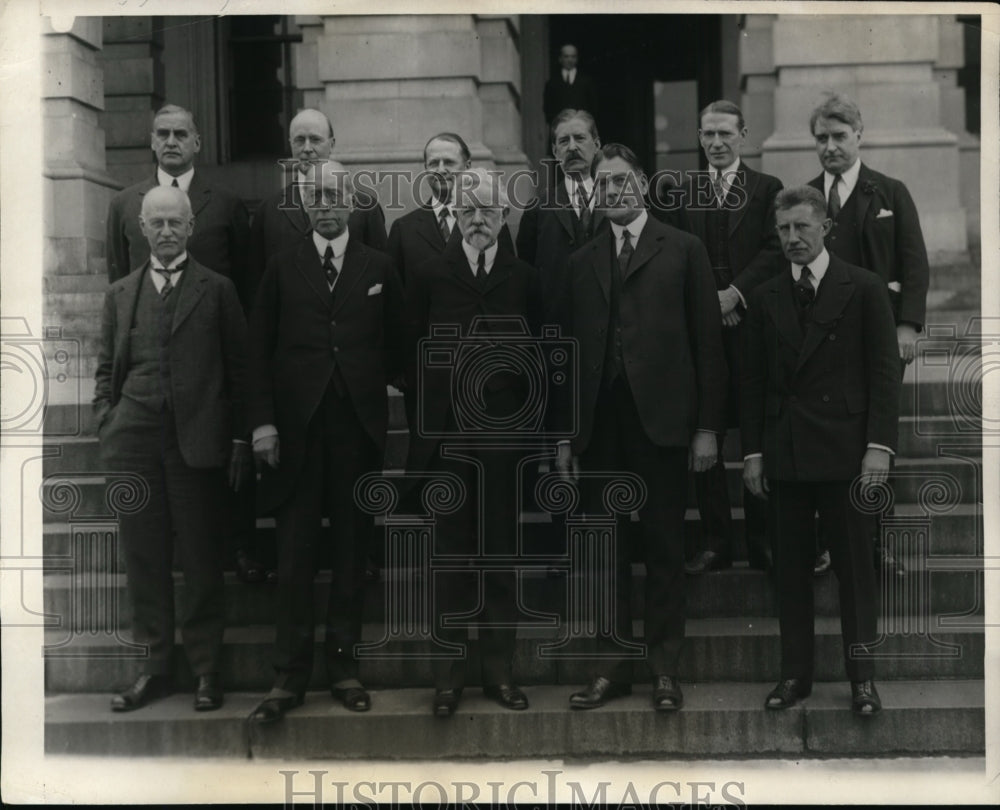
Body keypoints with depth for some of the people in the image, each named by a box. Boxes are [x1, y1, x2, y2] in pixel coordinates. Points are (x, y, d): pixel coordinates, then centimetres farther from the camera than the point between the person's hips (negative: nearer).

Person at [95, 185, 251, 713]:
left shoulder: (217, 290, 6)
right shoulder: (120, 294, 14)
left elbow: (238, 368, 4)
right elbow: (106, 369, 16)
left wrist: (239, 440, -1)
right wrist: (107, 425, 2)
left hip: (196, 440, -3)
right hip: (135, 440, 3)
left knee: (201, 558, 2)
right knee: (144, 557, 5)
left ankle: (206, 669, 11)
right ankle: (156, 665, 15)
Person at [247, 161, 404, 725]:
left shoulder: (379, 268, 10)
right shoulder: (283, 269, 8)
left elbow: (394, 344, 10)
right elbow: (260, 349, 5)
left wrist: (383, 406, 1)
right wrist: (263, 421, -3)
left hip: (359, 427, 1)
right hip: (297, 429, -1)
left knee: (352, 551, 6)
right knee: (296, 556, 0)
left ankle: (345, 666, 16)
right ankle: (290, 677, 6)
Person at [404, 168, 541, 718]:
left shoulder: (523, 279, 6)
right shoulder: (428, 276, 5)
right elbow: (412, 355, 5)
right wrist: (426, 411, 1)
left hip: (503, 430, 1)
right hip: (446, 434, -1)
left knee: (501, 552, 5)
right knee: (450, 553, 3)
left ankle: (499, 669, 13)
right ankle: (448, 672, 9)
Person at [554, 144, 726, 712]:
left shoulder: (684, 250, 3)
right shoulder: (582, 262, 13)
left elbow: (708, 342, 0)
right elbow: (572, 349, 12)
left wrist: (708, 426, -6)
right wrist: (566, 434, 7)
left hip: (662, 420, -3)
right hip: (600, 425, 3)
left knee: (665, 548, 4)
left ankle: (665, 669, 13)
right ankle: (613, 666, 18)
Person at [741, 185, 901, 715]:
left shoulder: (864, 289, 0)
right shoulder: (765, 299, 10)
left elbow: (884, 371, -2)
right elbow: (752, 381, 11)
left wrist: (880, 444, -10)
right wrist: (752, 451, 5)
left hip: (843, 450, -3)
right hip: (783, 453, 3)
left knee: (854, 566, 2)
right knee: (789, 568, 7)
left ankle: (862, 677, 11)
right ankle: (795, 674, 16)